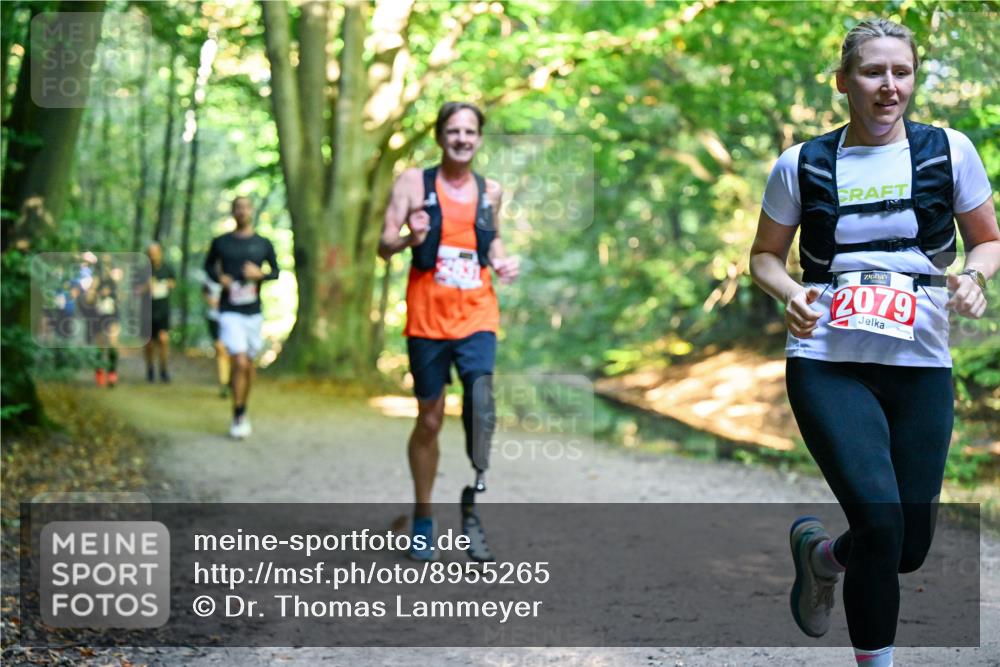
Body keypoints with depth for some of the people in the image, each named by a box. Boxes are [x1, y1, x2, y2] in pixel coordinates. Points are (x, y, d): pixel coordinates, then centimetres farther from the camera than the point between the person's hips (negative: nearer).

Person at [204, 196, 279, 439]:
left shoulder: (263, 244, 5)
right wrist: (219, 277, -5)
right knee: (240, 363, -15)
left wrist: (260, 274, -10)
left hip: (253, 311, 3)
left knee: (249, 363, 12)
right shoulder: (220, 242, 2)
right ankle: (238, 417, -5)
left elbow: (275, 271, 12)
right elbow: (208, 265, 16)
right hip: (230, 312, -3)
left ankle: (243, 411, 30)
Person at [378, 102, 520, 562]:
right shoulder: (413, 183, -1)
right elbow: (384, 245, -4)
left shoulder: (490, 192, 9)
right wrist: (410, 239, -26)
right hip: (427, 317, -1)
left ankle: (472, 505, -8)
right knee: (429, 420, 7)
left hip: (476, 316, 2)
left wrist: (501, 261, 6)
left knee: (481, 406, -20)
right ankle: (423, 519, 22)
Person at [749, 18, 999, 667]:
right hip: (828, 364, -2)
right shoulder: (803, 164, 3)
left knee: (909, 546, 5)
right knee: (880, 521, -20)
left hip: (921, 368, 3)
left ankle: (818, 552, 39)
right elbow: (764, 255, 12)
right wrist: (790, 293, -9)